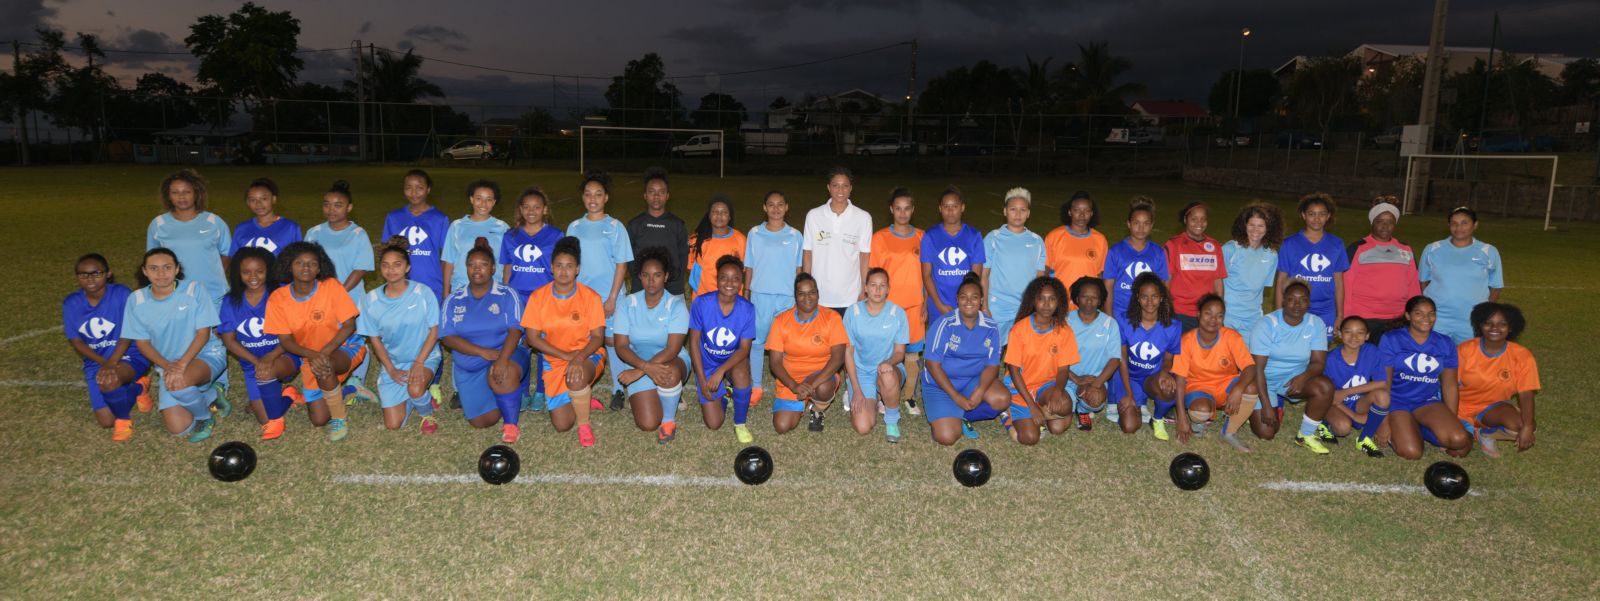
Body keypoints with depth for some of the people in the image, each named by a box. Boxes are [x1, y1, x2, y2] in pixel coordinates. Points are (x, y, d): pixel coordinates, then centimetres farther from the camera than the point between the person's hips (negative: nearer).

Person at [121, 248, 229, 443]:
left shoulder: (195, 290, -13)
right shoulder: (136, 300, -4)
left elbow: (203, 333, -13)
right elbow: (142, 342, 0)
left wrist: (182, 364, -25)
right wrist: (166, 365, -17)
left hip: (205, 355, -4)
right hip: (168, 365, 4)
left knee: (180, 383, -38)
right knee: (178, 428, -10)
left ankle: (204, 418, -6)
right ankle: (209, 396, 21)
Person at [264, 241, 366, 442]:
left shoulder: (331, 286, -15)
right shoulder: (277, 298, -9)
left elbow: (349, 325, -14)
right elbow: (285, 340, -7)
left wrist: (324, 353, -25)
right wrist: (313, 355, -26)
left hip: (343, 348, -3)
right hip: (309, 356, 3)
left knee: (325, 367, -38)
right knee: (319, 419, -5)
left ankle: (339, 418, -14)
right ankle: (338, 392, 30)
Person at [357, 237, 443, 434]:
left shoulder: (423, 293, -13)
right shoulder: (370, 300, -7)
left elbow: (434, 331, -8)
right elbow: (374, 339, 0)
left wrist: (419, 363, -18)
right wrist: (391, 370, -10)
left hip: (424, 357, -2)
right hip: (391, 362, 3)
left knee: (415, 390, -35)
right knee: (393, 425, -4)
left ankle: (427, 414, 1)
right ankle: (417, 397, 29)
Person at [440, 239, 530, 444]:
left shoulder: (507, 295, -2)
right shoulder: (453, 301, 5)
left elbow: (515, 330, -14)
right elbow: (447, 338, -4)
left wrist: (503, 358, -32)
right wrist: (483, 352, -19)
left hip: (507, 353, -4)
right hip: (469, 367, 4)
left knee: (502, 374, -40)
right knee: (481, 421, -5)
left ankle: (512, 423, -20)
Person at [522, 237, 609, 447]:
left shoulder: (590, 297, -9)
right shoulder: (538, 297, -5)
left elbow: (598, 337, -10)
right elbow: (532, 337, -6)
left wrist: (580, 357, -29)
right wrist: (566, 355, -16)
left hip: (587, 356, -2)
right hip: (554, 361, 2)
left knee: (576, 379, -39)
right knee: (561, 424, -7)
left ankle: (584, 425, -12)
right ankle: (583, 397, 27)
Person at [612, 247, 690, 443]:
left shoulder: (676, 306, -15)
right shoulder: (628, 305, -8)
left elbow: (672, 349, -22)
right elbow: (621, 346, -12)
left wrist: (639, 371, -30)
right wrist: (646, 366, -30)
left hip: (671, 361, -2)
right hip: (639, 363, 2)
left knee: (669, 373, -41)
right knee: (648, 424, -14)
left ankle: (669, 420, -11)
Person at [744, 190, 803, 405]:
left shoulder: (795, 236, 3)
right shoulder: (754, 234, 3)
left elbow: (799, 269, 7)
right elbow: (749, 267, 6)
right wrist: (745, 295, 4)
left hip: (788, 297, 0)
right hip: (760, 295, 0)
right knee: (756, 341, 5)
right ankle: (756, 387, 16)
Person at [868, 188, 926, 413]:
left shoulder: (922, 238, 5)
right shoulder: (880, 238, -1)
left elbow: (926, 274, 8)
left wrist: (925, 304, 4)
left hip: (914, 306, 2)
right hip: (887, 305, -2)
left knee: (913, 352, 8)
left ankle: (909, 397, 23)